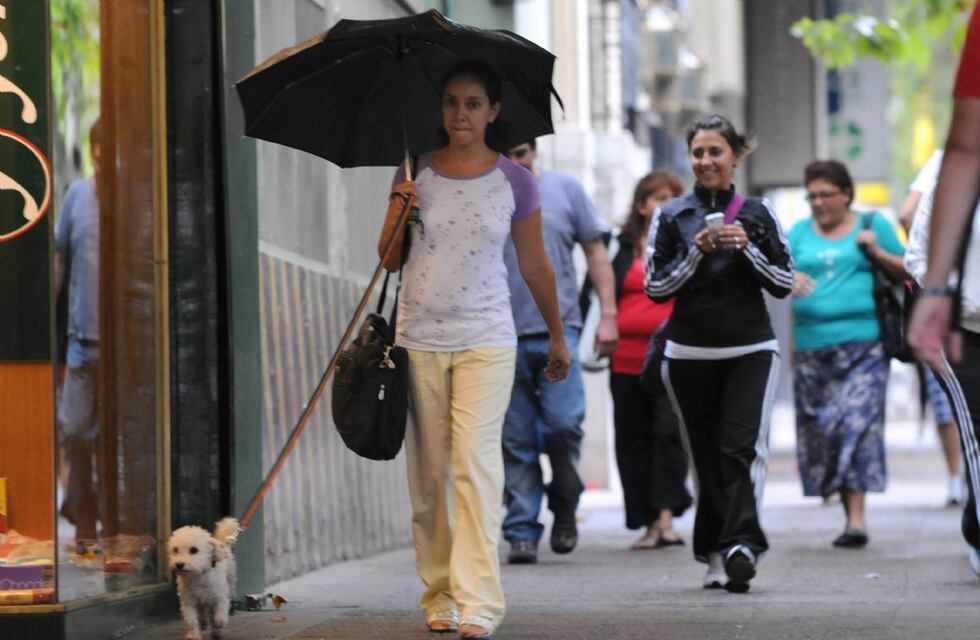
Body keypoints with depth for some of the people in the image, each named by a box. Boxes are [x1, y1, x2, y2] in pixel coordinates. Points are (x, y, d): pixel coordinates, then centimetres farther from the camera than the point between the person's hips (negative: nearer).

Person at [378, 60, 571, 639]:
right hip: (419, 338, 2)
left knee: (475, 463, -14)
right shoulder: (416, 173, 4)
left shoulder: (514, 182, 2)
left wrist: (558, 337, 18)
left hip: (486, 340, -2)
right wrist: (399, 211, -12)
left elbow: (536, 267, 11)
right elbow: (389, 259, 7)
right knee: (428, 473, 3)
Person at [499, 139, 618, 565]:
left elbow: (596, 252, 10)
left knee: (563, 422, -13)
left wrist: (608, 314, 2)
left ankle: (564, 505, 11)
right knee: (516, 441, 1)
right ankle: (522, 532, 7)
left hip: (558, 330, 0)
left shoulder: (565, 189, 8)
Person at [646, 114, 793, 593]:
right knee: (708, 457, 3)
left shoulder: (757, 214, 7)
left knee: (742, 448, -16)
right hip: (690, 354, 1)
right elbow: (656, 287, 1)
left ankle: (741, 545, -26)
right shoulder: (671, 217, 6)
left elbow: (784, 283, 5)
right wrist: (697, 252, -12)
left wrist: (746, 247, -10)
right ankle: (717, 557, 9)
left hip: (751, 351, -1)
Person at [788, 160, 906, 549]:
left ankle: (856, 519, -18)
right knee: (819, 429, 3)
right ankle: (851, 515, 14)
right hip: (812, 349, 4)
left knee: (857, 423, -16)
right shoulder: (800, 233, 16)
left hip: (863, 346, -4)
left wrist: (878, 253, -7)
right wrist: (789, 278, -18)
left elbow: (907, 273, 10)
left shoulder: (873, 225, 9)